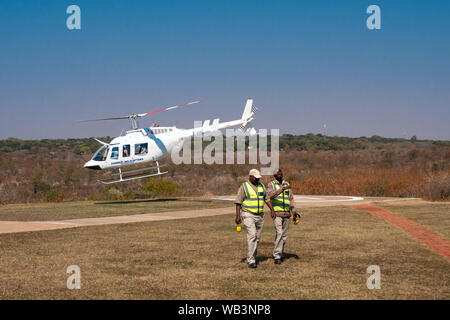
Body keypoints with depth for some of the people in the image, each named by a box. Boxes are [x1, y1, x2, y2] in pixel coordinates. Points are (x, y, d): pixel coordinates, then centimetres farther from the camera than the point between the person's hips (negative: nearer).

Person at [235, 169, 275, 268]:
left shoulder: (261, 186, 10)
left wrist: (272, 210, 5)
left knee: (257, 237, 9)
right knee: (252, 235, -17)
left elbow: (266, 199, 16)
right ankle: (251, 260, -16)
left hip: (259, 215, 6)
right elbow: (238, 202, -7)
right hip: (248, 215, -6)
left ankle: (251, 257, 22)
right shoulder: (244, 187, -7)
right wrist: (237, 216, -13)